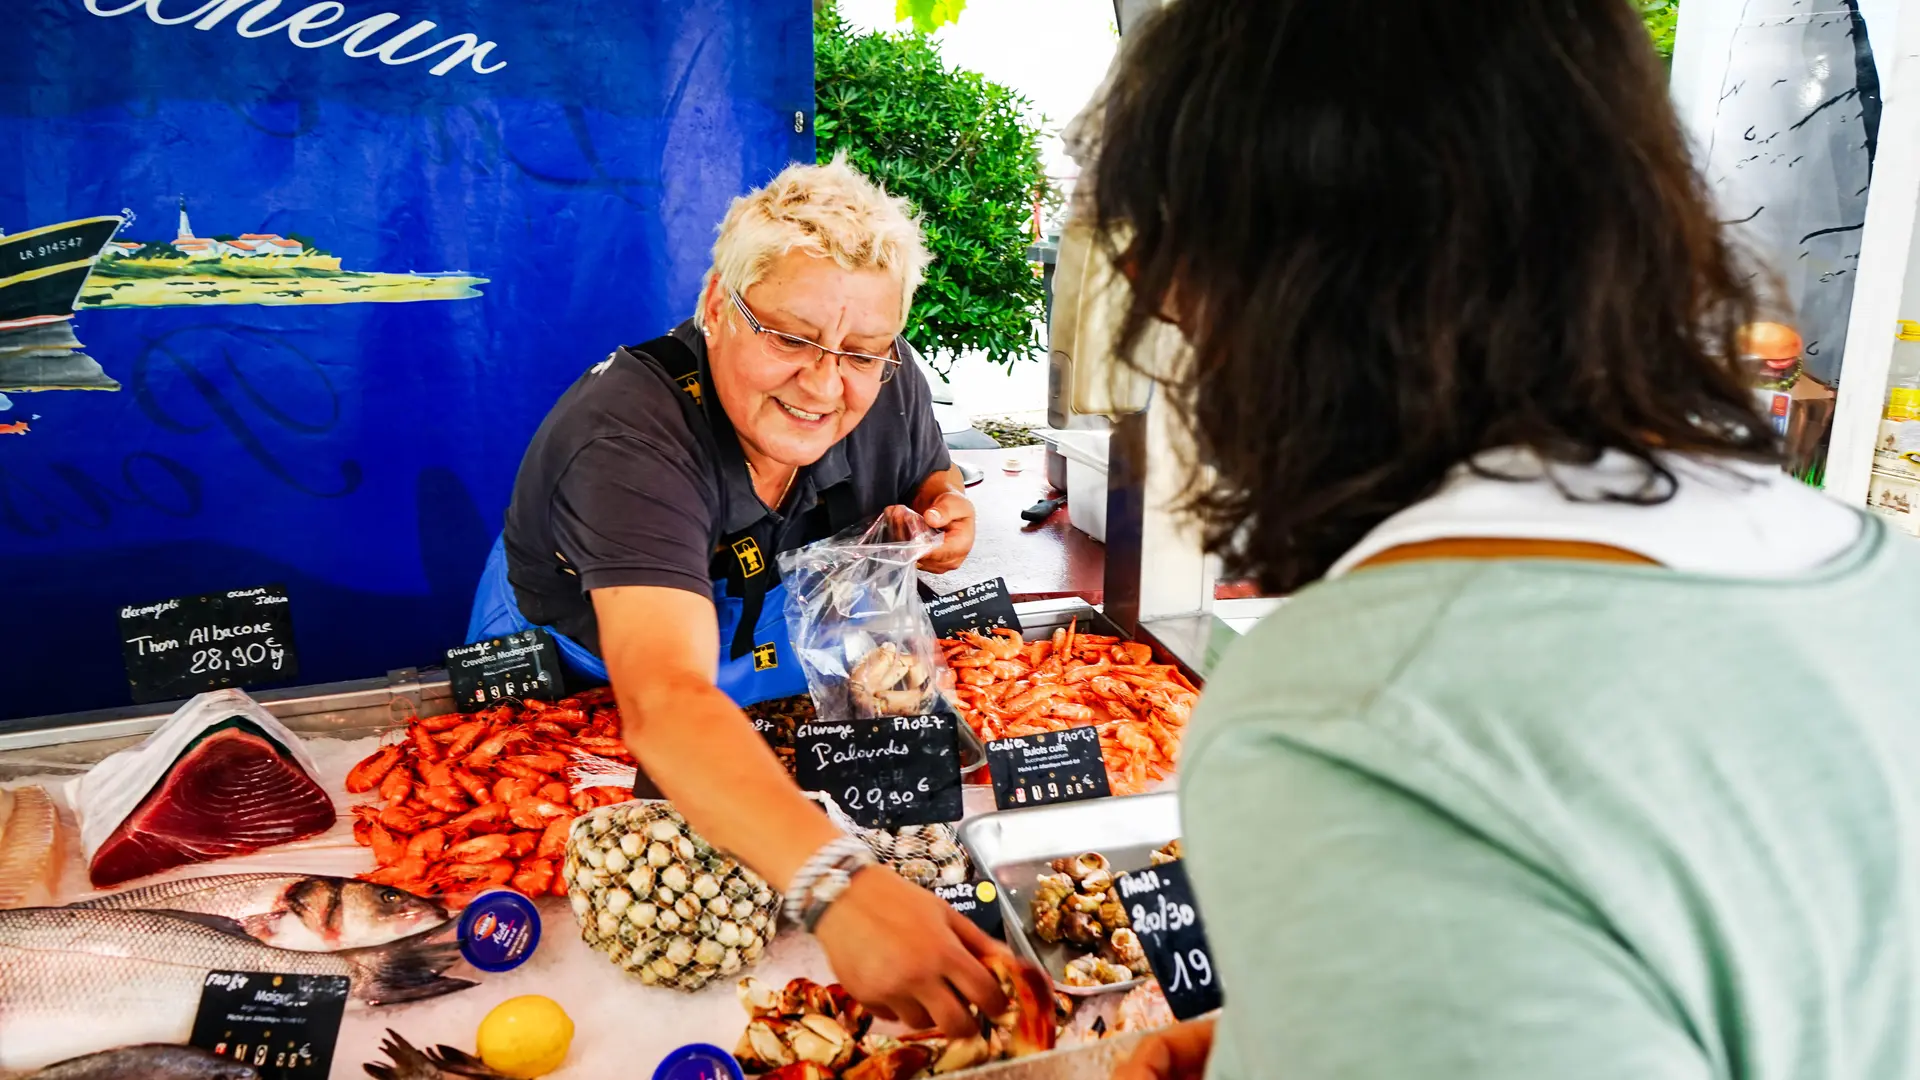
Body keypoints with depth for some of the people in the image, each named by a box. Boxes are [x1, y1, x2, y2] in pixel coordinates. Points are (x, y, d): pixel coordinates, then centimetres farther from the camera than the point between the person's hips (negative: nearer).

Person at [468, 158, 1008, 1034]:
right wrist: (836, 883, -66)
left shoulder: (886, 389, -18)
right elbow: (664, 698, -52)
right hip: (581, 693, -5)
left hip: (789, 693, 5)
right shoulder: (631, 434, -38)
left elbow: (930, 477, 8)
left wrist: (943, 511, -18)